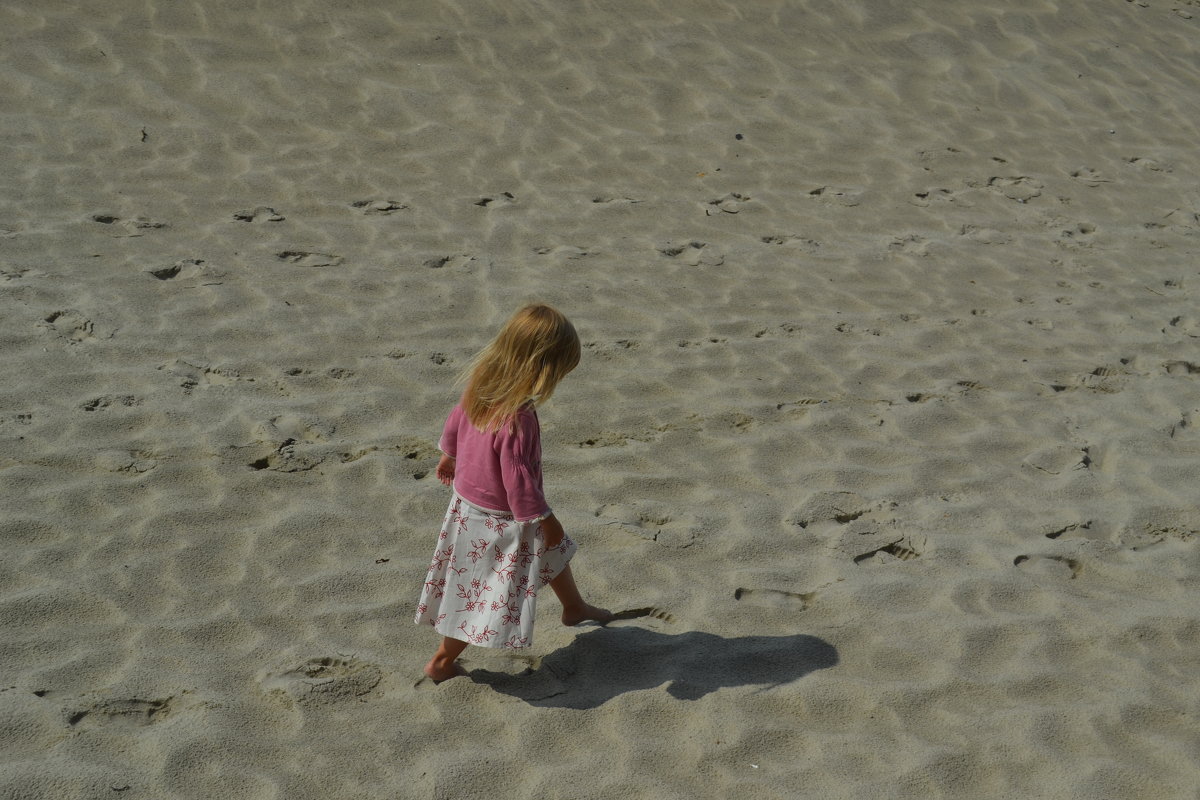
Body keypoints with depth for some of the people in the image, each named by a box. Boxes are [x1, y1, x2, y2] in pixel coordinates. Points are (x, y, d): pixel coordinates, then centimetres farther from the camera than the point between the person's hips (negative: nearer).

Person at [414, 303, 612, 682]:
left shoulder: (480, 387, -10)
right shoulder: (517, 418, -36)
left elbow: (454, 421, 9)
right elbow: (517, 478, -30)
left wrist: (448, 455, 28)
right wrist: (544, 519, -17)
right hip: (498, 522, -9)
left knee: (553, 551, 28)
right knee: (489, 594, 10)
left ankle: (575, 607, 52)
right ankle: (442, 662, 24)